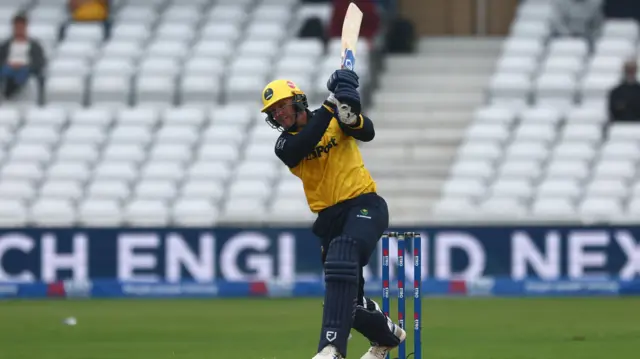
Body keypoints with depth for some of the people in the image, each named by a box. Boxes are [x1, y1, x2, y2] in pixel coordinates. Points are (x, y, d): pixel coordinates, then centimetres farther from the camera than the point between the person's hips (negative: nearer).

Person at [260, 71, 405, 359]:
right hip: (329, 217, 5)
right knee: (348, 296, 10)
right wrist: (330, 106, -25)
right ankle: (387, 335, 41)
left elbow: (367, 133, -16)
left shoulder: (335, 120, 0)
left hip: (364, 205, -5)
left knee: (342, 261, -33)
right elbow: (302, 146, -19)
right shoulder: (285, 145, 4)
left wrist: (350, 115, -37)